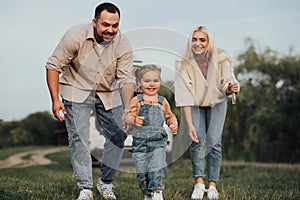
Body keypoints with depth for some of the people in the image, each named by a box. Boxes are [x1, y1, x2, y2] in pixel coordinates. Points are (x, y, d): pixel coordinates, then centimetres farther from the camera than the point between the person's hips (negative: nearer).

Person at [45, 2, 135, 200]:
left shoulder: (123, 44, -18)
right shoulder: (76, 35, -23)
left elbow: (127, 79, -22)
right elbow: (54, 66, -15)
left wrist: (128, 109, -38)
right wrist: (55, 99, -20)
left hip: (108, 94, 3)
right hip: (77, 90, -2)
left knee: (118, 136, -2)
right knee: (79, 138, -11)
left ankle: (106, 183, 16)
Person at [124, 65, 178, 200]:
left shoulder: (162, 101, 9)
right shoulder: (137, 101, 1)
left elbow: (170, 116, 20)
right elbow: (128, 116, -6)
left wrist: (173, 124, -1)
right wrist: (133, 120, -29)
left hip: (158, 141, 1)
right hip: (140, 142, -1)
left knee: (158, 167, -15)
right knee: (142, 170, 5)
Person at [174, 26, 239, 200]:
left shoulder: (221, 59, -23)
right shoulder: (183, 64, -25)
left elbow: (225, 86, -14)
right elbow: (184, 97, -27)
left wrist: (230, 89, -38)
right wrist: (189, 124, -31)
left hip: (217, 103, 1)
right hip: (194, 105, 0)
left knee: (214, 141, -9)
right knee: (197, 140, -16)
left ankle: (213, 185, -2)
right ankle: (199, 182, -7)